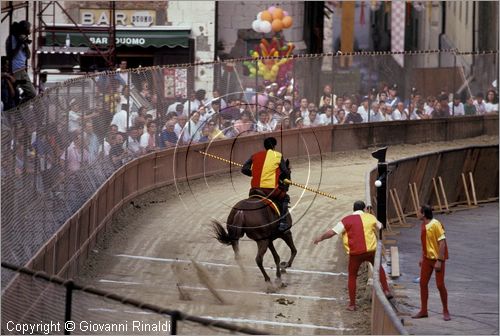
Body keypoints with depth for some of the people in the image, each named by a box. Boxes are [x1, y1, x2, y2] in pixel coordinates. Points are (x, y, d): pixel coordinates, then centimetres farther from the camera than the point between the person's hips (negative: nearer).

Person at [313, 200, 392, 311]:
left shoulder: (347, 220, -3)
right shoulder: (370, 217, 7)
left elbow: (332, 232, -6)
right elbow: (381, 227, 27)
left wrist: (320, 238, 9)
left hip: (355, 253, -2)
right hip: (371, 250, 2)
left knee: (352, 276, 12)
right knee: (379, 268, 30)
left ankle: (352, 304, 11)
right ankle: (386, 291, 26)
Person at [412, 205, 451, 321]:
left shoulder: (435, 225, -18)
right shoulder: (423, 225, 7)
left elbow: (442, 242, -20)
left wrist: (439, 260, -23)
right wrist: (422, 258, 17)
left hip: (438, 259, -8)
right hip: (427, 258, 8)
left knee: (440, 285, -4)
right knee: (423, 283, 7)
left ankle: (445, 311, 9)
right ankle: (423, 311, 15)